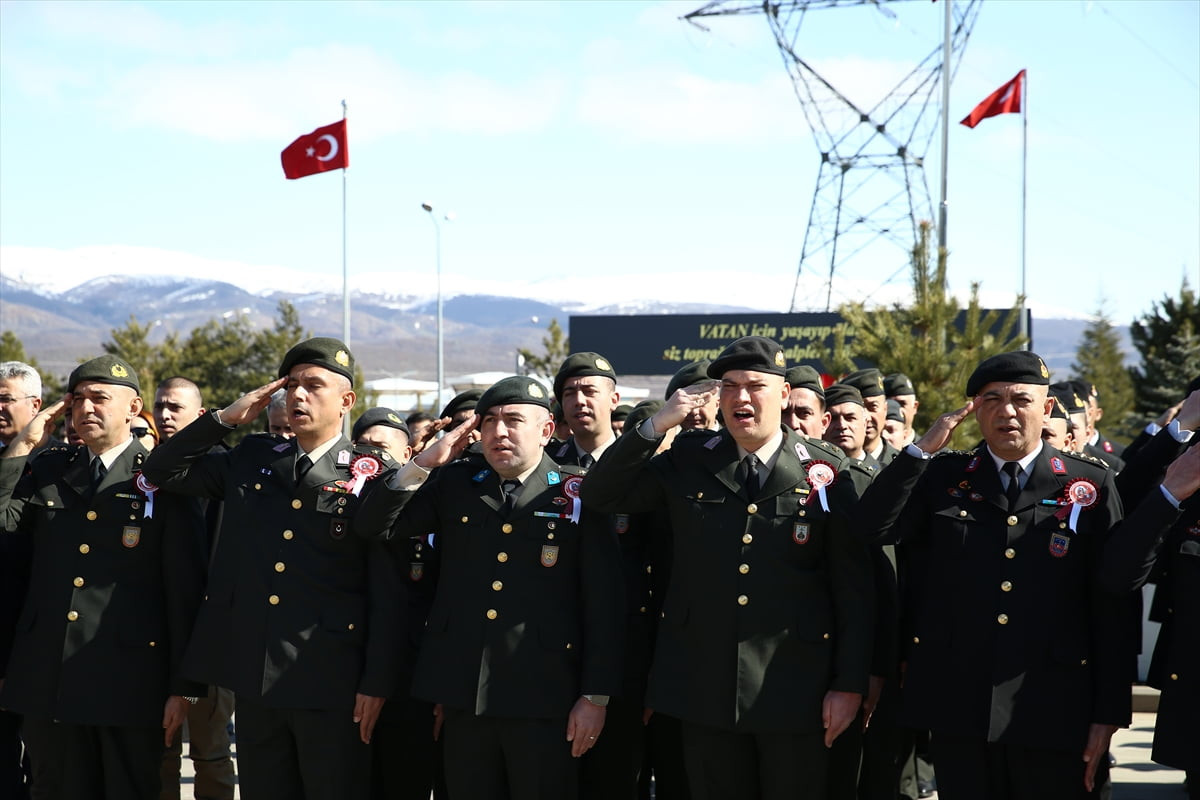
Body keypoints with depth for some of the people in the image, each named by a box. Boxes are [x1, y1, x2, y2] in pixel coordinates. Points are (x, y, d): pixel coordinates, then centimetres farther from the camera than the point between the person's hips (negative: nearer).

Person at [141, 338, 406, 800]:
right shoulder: (251, 461, 12)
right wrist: (225, 418, 3)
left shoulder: (372, 476, -4)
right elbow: (161, 471, 15)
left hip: (331, 681, -5)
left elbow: (389, 590, -6)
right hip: (254, 676, 5)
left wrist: (378, 682, -11)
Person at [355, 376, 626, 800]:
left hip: (543, 701, -3)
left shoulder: (579, 495, -1)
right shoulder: (456, 484, 10)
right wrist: (423, 463, -6)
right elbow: (373, 526, 6)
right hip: (463, 695, 3)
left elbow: (604, 605, -3)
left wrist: (596, 697, -6)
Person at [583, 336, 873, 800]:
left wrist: (849, 685, -5)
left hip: (794, 692, -2)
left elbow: (854, 591, -1)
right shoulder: (688, 465, 6)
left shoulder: (826, 477, -2)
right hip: (707, 688, 2)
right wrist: (655, 426, -8)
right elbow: (600, 496, 4)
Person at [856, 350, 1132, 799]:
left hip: (1052, 711, -1)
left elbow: (1114, 607, 2)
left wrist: (1109, 712, -2)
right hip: (959, 706, 2)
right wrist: (923, 448, -9)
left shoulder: (1090, 485, 3)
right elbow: (873, 526, -4)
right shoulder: (943, 477, 9)